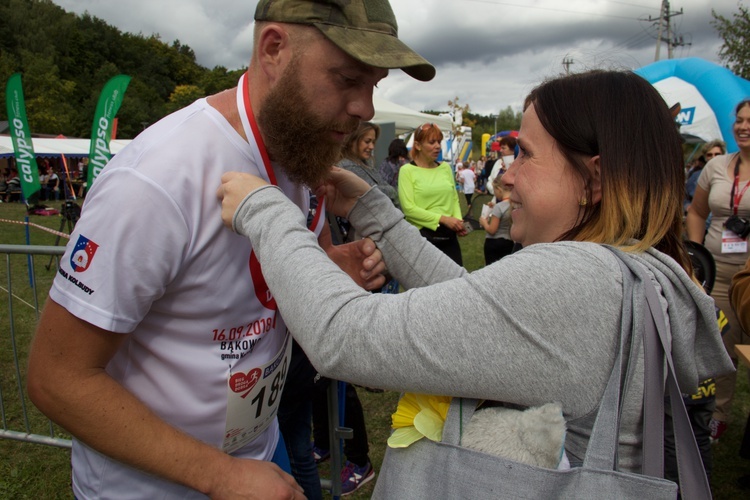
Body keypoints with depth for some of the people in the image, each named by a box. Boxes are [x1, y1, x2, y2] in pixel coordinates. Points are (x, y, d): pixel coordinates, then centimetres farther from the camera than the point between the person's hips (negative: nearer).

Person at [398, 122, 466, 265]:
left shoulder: (445, 168, 10)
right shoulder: (407, 170, -5)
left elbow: (454, 199, 14)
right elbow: (408, 208, -13)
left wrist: (458, 221, -6)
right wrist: (443, 219, -16)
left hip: (448, 235, 5)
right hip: (421, 235, -5)